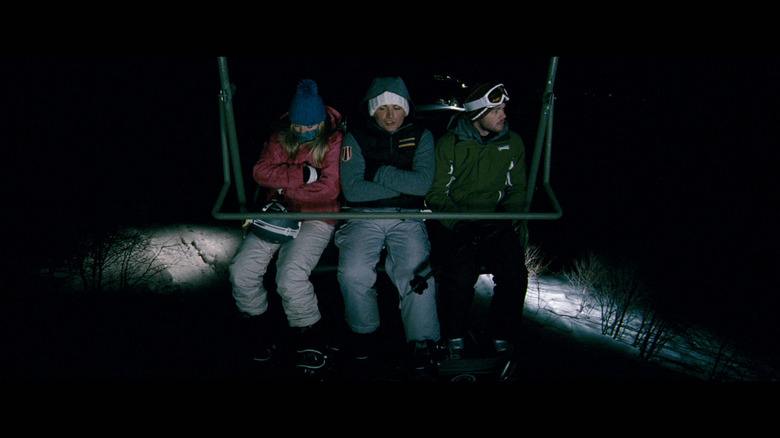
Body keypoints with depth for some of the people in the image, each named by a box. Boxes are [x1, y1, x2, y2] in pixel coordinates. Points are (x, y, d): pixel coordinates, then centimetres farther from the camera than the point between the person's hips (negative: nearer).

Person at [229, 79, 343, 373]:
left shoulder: (334, 140, -4)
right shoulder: (281, 136, 7)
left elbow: (329, 189, -14)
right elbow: (261, 172, -5)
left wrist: (285, 187, -10)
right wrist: (303, 174, -16)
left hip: (316, 218, -4)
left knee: (291, 277, -27)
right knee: (241, 272, -13)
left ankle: (307, 337, -2)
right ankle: (258, 330, 12)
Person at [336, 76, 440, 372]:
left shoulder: (420, 136, 8)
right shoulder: (355, 137, 5)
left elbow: (423, 183, -7)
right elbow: (352, 189, -8)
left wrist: (379, 173, -9)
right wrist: (402, 185, -7)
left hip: (407, 218, 0)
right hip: (364, 216, 0)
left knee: (417, 275, -24)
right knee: (352, 273, -24)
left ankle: (422, 345, -5)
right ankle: (364, 334, 4)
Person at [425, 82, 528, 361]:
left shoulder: (513, 143, 11)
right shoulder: (448, 144, 1)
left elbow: (517, 189, 19)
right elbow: (435, 193, 0)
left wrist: (512, 217, 0)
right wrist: (458, 222, -15)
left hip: (495, 221, 3)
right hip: (453, 223, -2)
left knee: (516, 275, -21)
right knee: (460, 274, -28)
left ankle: (501, 337, 2)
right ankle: (455, 338, -5)